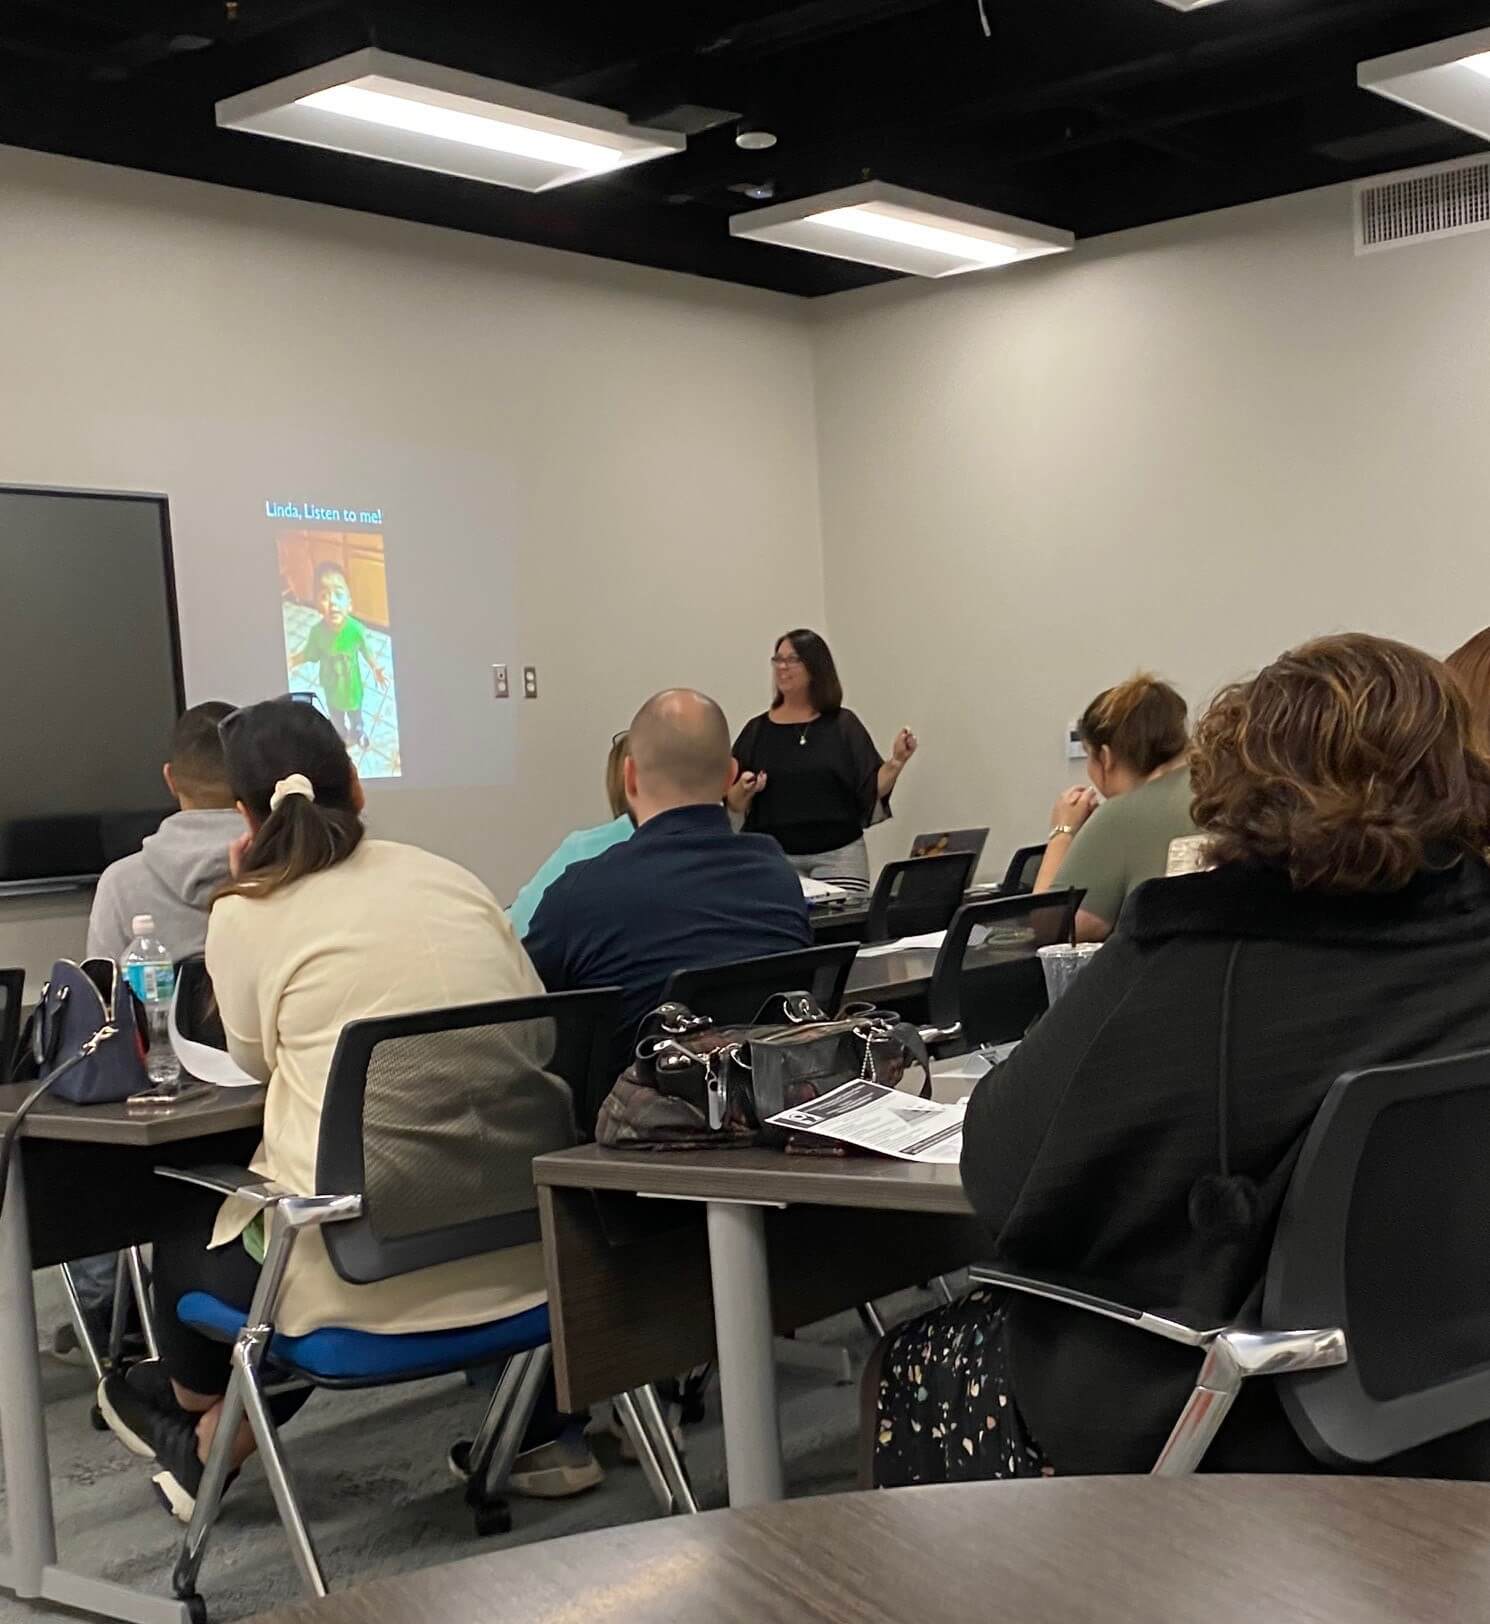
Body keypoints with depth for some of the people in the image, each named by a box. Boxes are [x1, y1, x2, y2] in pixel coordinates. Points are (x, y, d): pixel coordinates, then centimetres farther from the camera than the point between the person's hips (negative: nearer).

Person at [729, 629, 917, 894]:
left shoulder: (843, 725, 4)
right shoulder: (757, 729, 6)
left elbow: (873, 789, 0)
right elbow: (734, 805, 6)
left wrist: (896, 762, -15)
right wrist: (745, 789, -13)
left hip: (839, 854, -1)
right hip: (773, 857, 1)